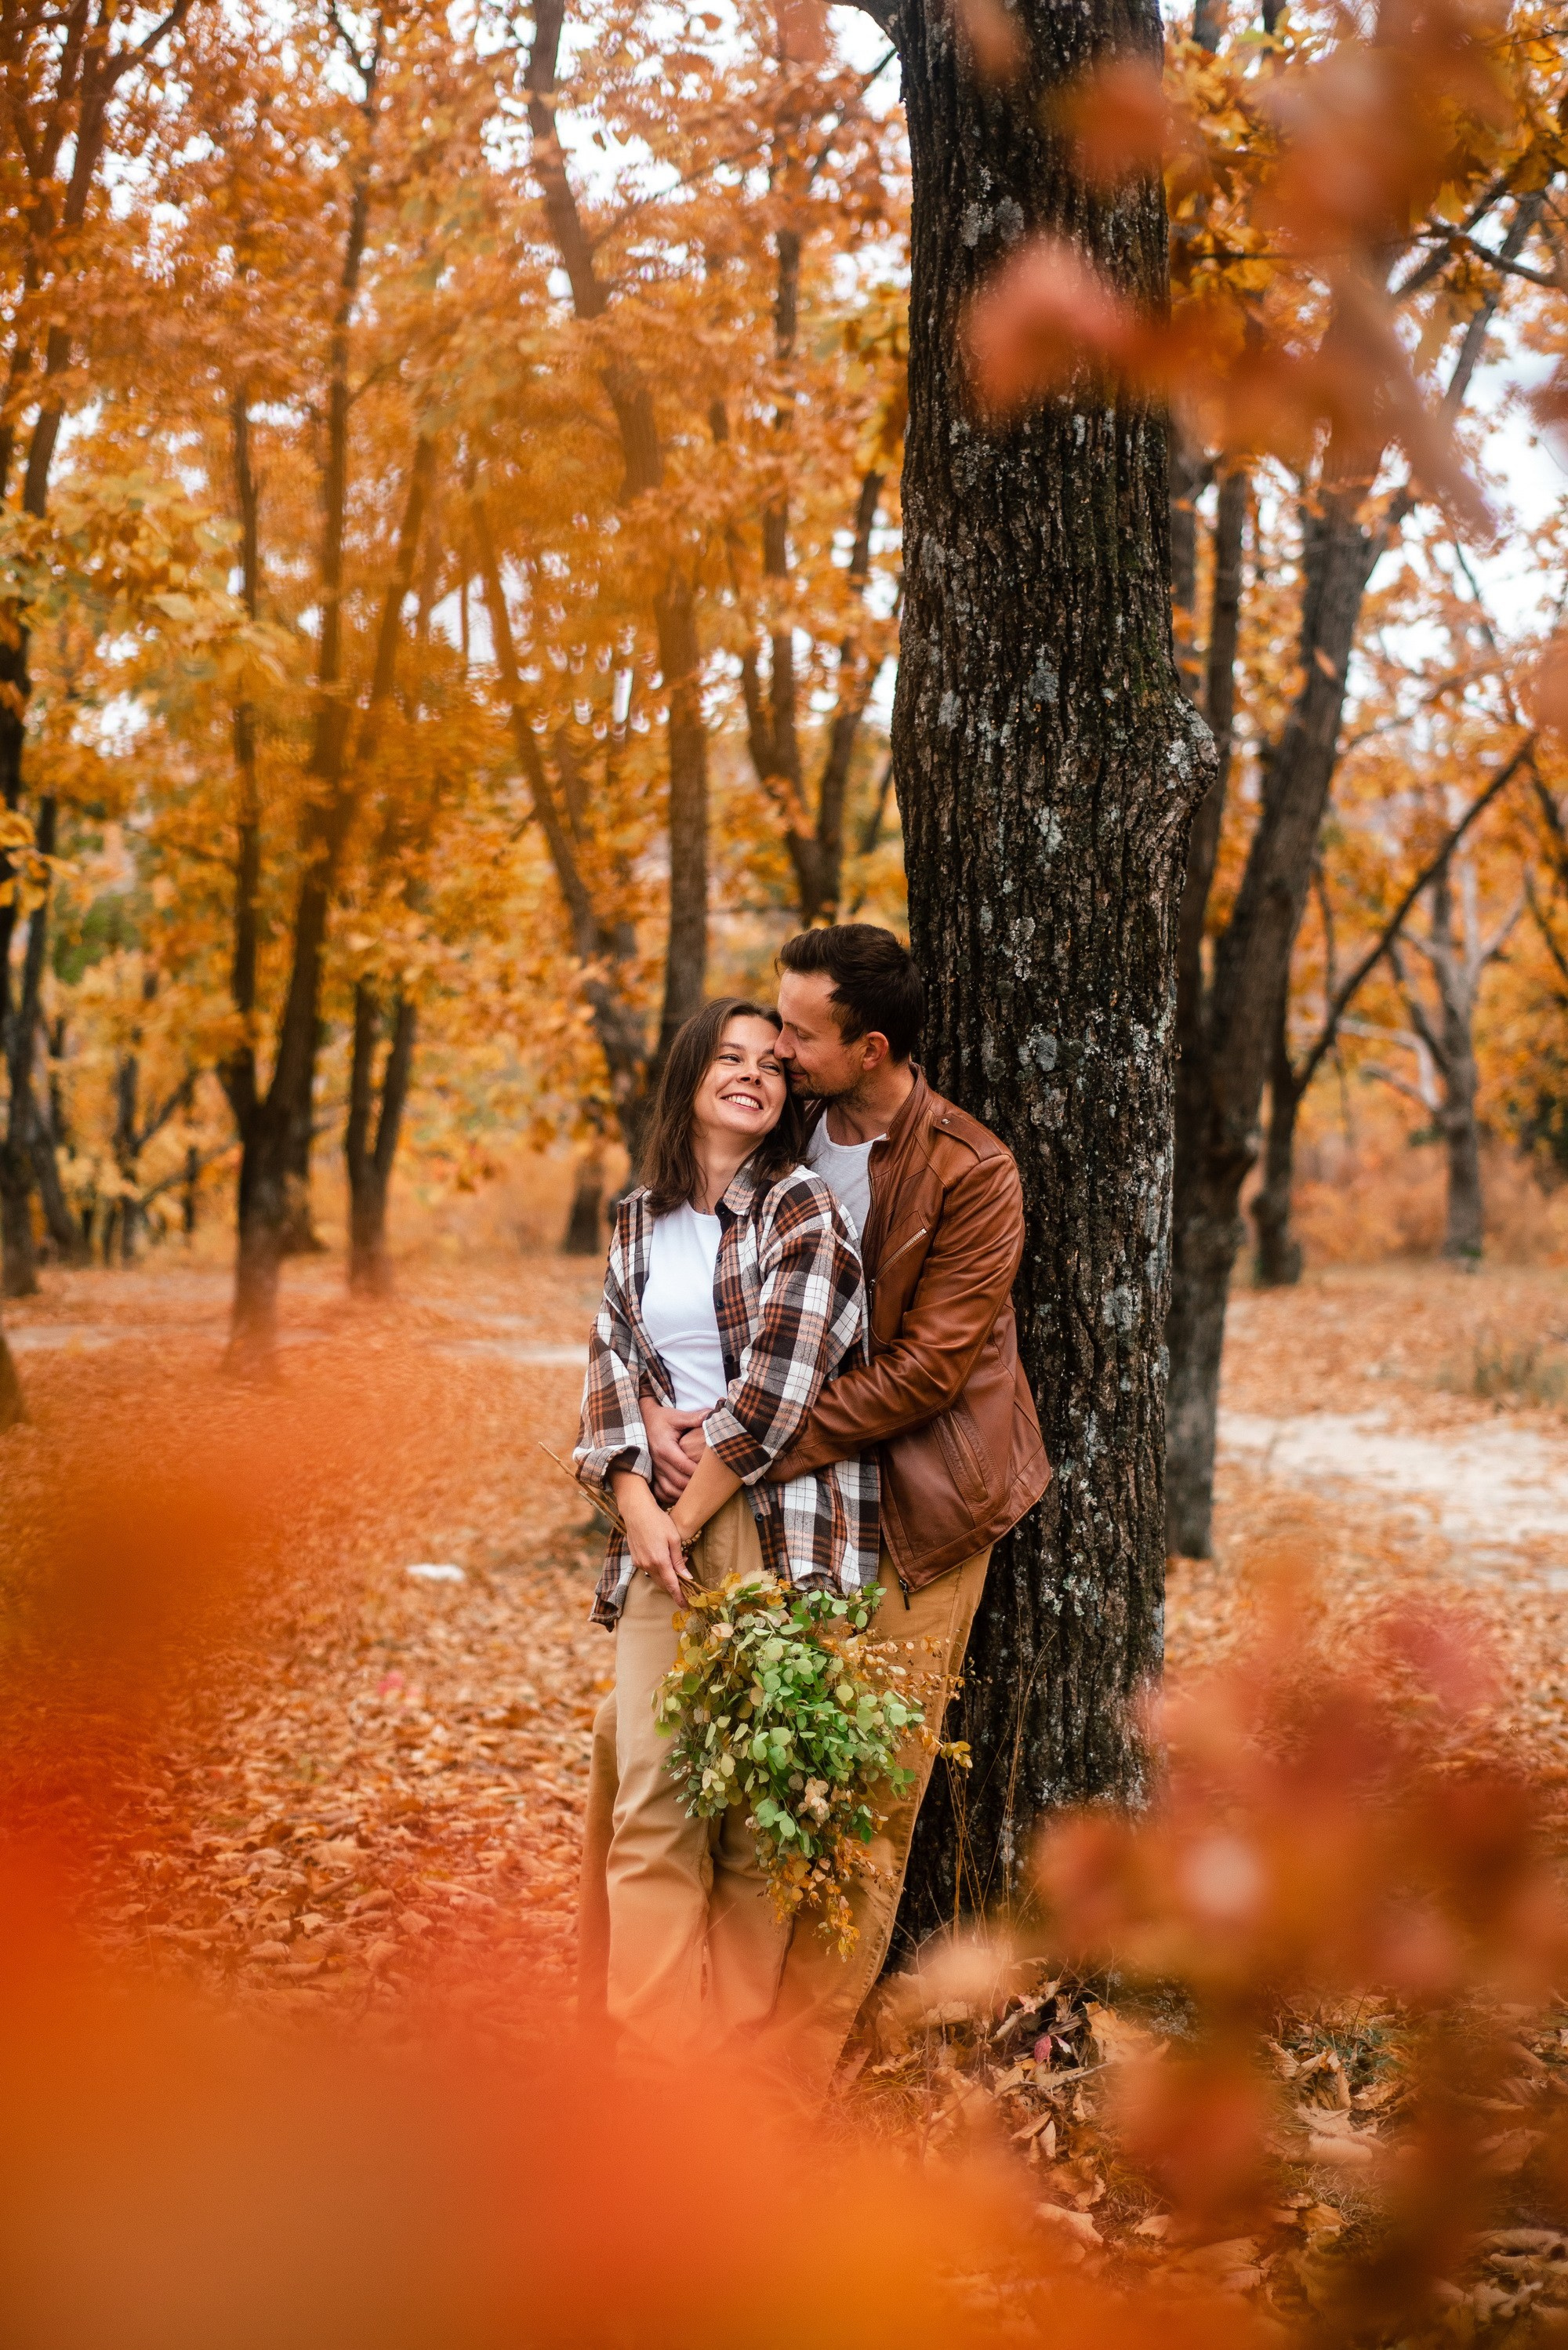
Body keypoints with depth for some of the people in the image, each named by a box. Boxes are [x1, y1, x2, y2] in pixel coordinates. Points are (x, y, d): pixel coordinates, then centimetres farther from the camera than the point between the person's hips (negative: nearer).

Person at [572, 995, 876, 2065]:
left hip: (779, 1527, -4)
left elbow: (774, 1392, -9)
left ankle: (742, 2047, 7)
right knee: (650, 1782, -1)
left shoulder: (804, 1209, -3)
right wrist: (637, 1505, -7)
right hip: (663, 1521, 5)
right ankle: (651, 2049, 4)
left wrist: (691, 1514, -7)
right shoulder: (640, 1222, 14)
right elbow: (611, 1366, 9)